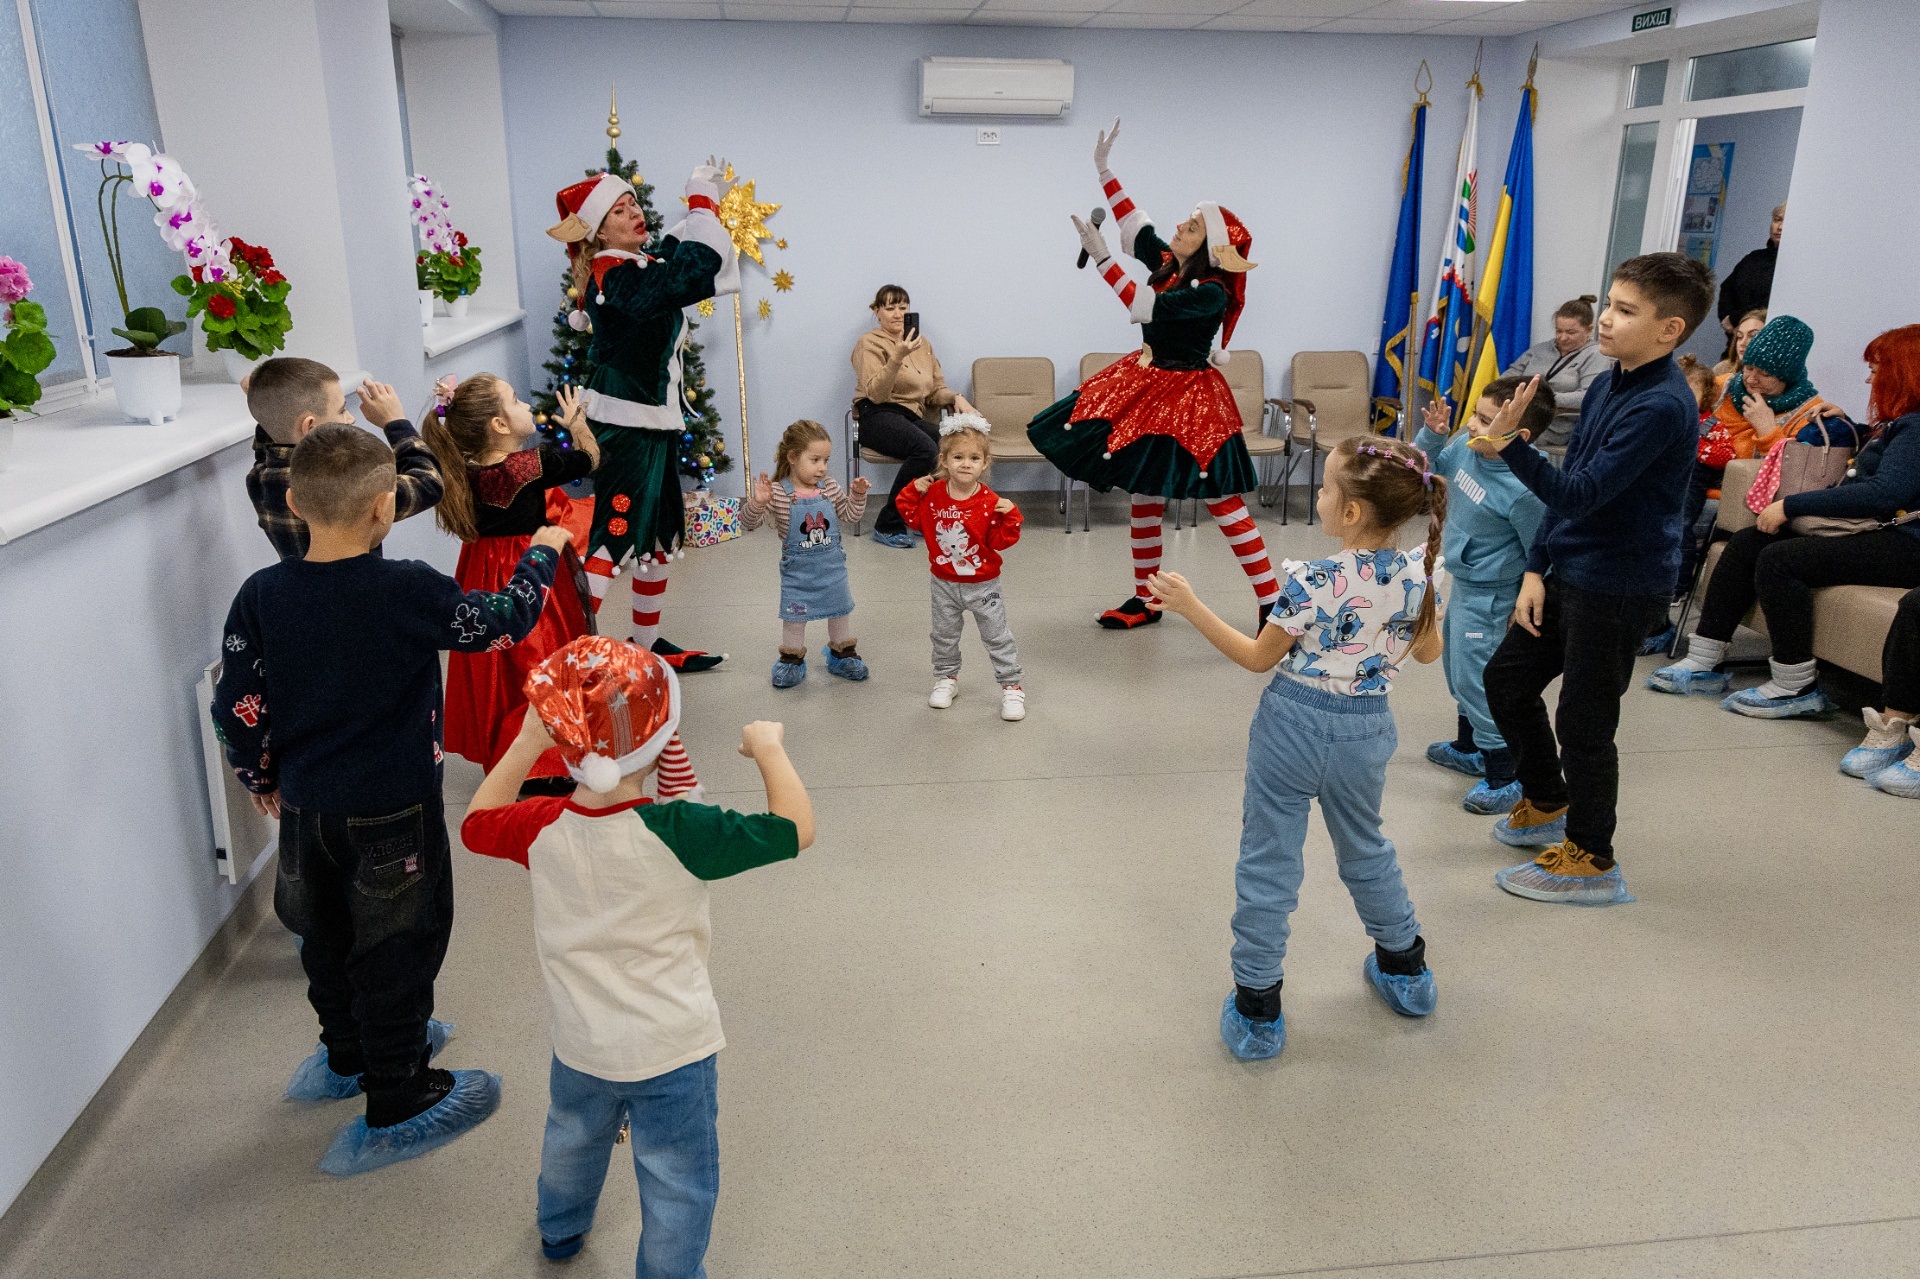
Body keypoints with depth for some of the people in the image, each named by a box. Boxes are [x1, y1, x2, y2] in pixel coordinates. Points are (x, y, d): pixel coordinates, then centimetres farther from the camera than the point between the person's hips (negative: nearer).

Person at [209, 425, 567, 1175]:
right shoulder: (406, 591, -21)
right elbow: (502, 623, -10)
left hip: (305, 808, 5)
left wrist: (261, 779, 15)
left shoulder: (262, 597, -8)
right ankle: (399, 1106, 24)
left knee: (328, 938, 24)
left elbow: (237, 710, -3)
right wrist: (541, 554, 7)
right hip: (392, 812, -5)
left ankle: (348, 1055, 48)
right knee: (396, 951, 10)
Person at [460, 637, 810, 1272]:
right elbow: (795, 830, -25)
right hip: (672, 1050, -6)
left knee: (572, 1135, 35)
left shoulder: (540, 826, -17)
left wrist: (525, 744, 4)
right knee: (678, 1184, 16)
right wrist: (769, 749, -13)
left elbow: (476, 825, 6)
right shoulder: (677, 833, -30)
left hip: (578, 1045, 6)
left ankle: (560, 1230, 61)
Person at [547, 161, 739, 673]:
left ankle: (648, 643, 27)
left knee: (660, 535, 16)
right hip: (625, 425, -10)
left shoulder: (633, 266, 10)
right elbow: (693, 277, -30)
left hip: (653, 420, 10)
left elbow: (676, 256, 30)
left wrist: (702, 201, 20)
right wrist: (702, 201, -19)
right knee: (615, 535, -10)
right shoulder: (617, 277, -20)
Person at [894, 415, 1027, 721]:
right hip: (944, 584, 3)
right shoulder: (933, 494, -7)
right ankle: (946, 678, 40)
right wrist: (912, 492, -7)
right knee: (944, 636, 19)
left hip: (982, 585, -3)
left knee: (996, 637, 5)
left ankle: (1011, 687, 17)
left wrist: (1009, 516, -29)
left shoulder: (990, 501, -16)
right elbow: (915, 520, 3)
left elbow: (1000, 541, -15)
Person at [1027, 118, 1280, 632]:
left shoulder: (1212, 293, -21)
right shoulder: (1168, 263, 2)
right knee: (1144, 495, 13)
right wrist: (1104, 168, 14)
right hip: (1145, 386, 9)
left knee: (1222, 501, -6)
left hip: (1187, 401, -9)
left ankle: (1272, 603, 3)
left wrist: (1100, 257, -23)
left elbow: (1142, 306, -26)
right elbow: (1134, 225, 15)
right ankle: (1145, 601, 26)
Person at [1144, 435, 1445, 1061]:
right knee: (1364, 848, 28)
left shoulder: (1314, 583, -22)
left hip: (1294, 725, -5)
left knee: (1268, 862, 7)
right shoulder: (1418, 573, -8)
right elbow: (1428, 651, 9)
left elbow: (1258, 657, -10)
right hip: (1367, 730, 5)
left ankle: (1256, 1010, 14)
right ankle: (1405, 969, 44)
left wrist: (1191, 606, -6)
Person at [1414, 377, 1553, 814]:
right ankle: (1469, 748, 45)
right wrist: (1433, 431, -7)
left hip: (1489, 596, -10)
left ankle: (1503, 776, 8)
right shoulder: (1465, 446, -9)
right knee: (1456, 665, 24)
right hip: (1464, 583, 10)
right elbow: (1431, 461, 13)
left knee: (1475, 678, -5)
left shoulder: (1524, 490, -31)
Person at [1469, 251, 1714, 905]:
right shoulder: (1608, 385, 7)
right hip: (1569, 570, 9)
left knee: (1583, 721, 2)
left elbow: (1581, 494, -27)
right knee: (1506, 679, 17)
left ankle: (1590, 860, 21)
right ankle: (1546, 804, 38)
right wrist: (1536, 570, 5)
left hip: (1619, 586, -9)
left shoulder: (1662, 406, -22)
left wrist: (1509, 444, -37)